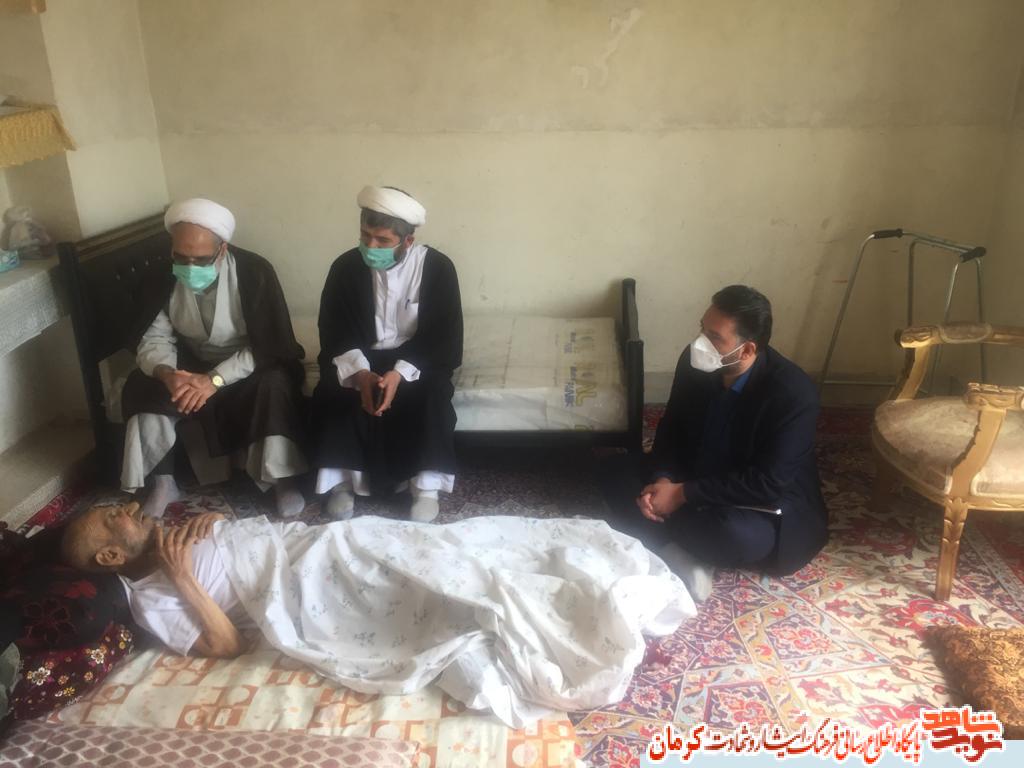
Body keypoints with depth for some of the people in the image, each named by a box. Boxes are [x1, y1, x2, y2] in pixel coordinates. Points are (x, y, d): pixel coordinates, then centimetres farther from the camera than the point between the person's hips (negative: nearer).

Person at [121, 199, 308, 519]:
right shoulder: (163, 279, -11)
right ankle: (163, 483, -5)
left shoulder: (254, 272, -23)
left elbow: (270, 346, -25)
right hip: (193, 364, 4)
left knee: (274, 384, -34)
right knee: (141, 390, -20)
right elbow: (153, 339, -8)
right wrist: (167, 373, -32)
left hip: (250, 365, -4)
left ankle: (283, 479, -16)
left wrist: (215, 379, -35)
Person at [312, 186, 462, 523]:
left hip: (417, 358, -1)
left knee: (433, 394, -31)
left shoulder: (437, 267, -13)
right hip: (361, 357, 2)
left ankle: (427, 486, -17)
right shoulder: (346, 267, -7)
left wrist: (401, 373, -30)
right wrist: (360, 373, -27)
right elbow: (333, 333, -7)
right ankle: (343, 482, -10)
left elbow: (446, 338, -15)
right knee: (332, 392, -27)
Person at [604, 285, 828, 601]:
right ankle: (684, 559, -18)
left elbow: (767, 485, -29)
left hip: (768, 510, -5)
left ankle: (670, 548, -9)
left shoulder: (793, 394, -27)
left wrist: (683, 494, -28)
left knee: (737, 535, -38)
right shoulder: (695, 363, -11)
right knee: (620, 481, -12)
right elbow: (671, 428, 2)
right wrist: (662, 480, -18)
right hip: (696, 484, 5)